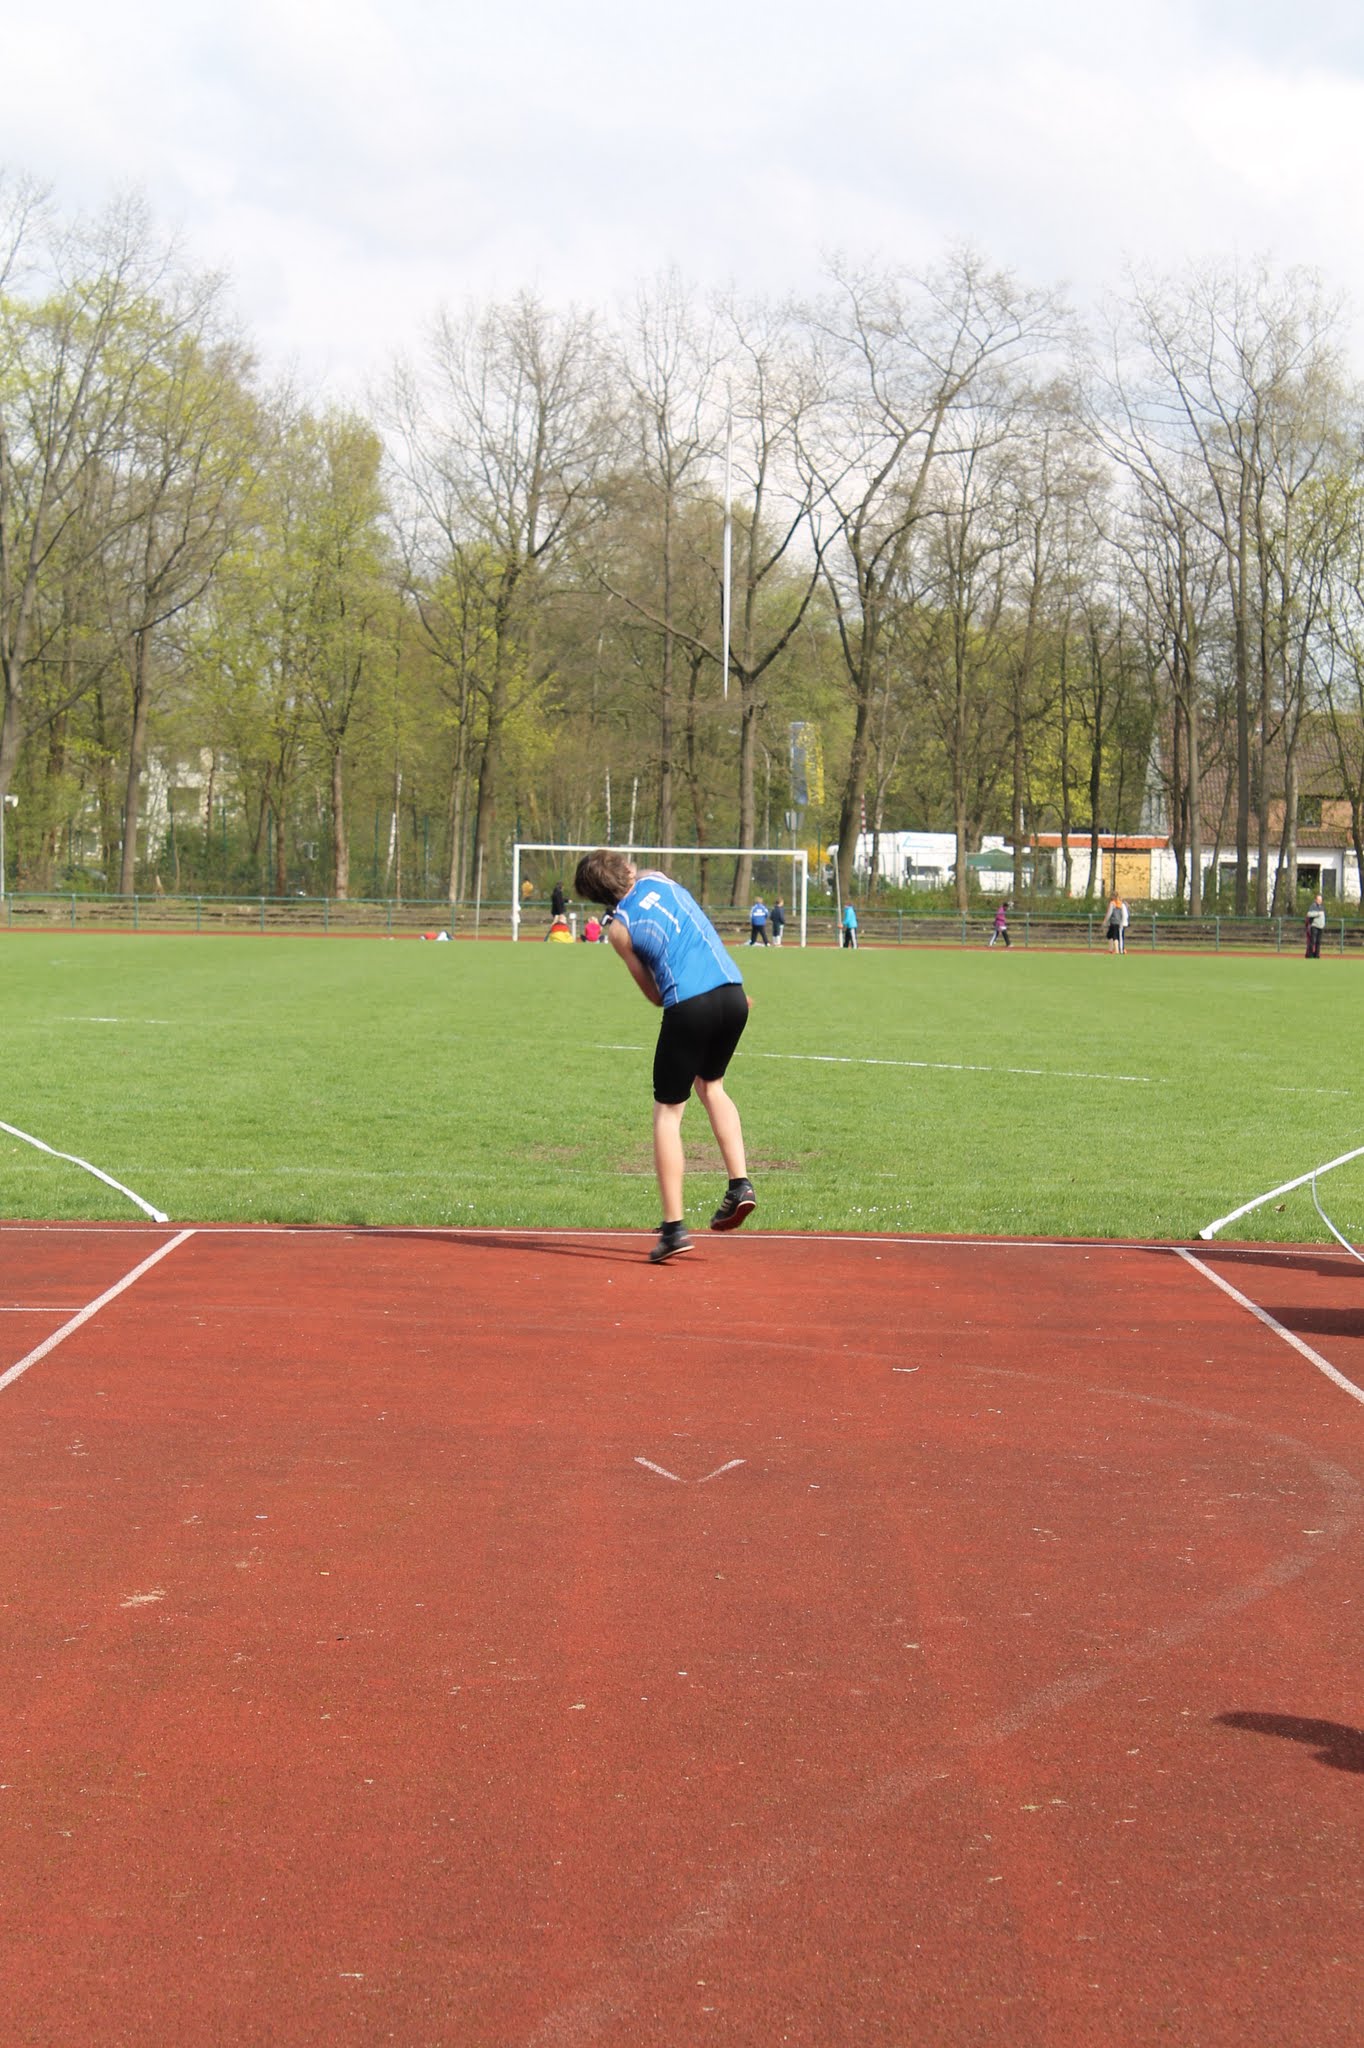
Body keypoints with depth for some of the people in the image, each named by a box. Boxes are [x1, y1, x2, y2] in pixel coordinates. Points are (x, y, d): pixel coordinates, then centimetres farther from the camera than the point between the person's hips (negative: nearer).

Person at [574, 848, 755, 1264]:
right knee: (711, 1085, 28)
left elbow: (654, 994, 11)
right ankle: (740, 1183, 12)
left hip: (688, 1006, -5)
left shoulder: (618, 928, 5)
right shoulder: (656, 880, 15)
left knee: (667, 1111, 6)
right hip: (733, 994, 5)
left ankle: (674, 1226, 1)